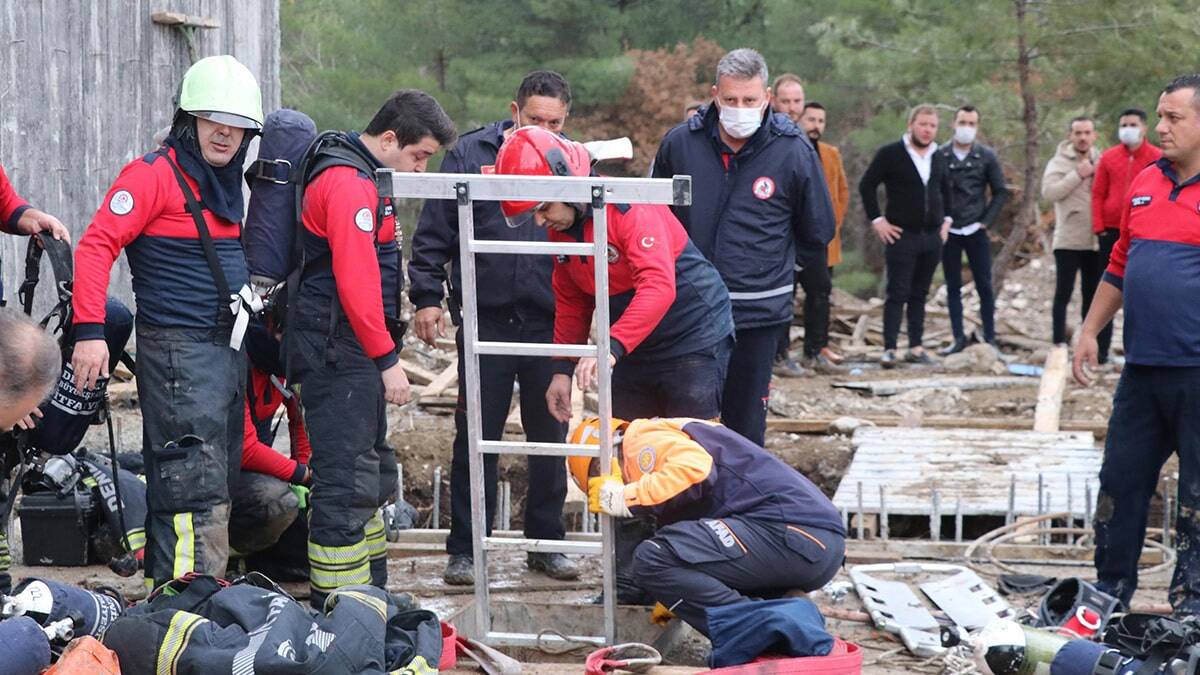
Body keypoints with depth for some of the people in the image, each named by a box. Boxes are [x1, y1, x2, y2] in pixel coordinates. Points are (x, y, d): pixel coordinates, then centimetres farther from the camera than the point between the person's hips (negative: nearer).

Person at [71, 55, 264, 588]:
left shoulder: (226, 181, 15)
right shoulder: (155, 174, -11)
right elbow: (97, 245, -18)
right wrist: (89, 330, -25)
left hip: (227, 348, 9)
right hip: (179, 348, -9)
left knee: (219, 480, 12)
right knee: (193, 484, -13)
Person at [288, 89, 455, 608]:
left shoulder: (359, 177, 19)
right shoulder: (349, 183, -16)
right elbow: (356, 280, -22)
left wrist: (385, 350, 19)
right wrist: (388, 360, -20)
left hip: (351, 355, 11)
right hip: (338, 353, -11)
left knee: (373, 476, 17)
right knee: (347, 482, -10)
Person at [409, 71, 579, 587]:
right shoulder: (472, 154, 0)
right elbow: (433, 232, 2)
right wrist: (426, 296, -4)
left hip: (550, 324, 2)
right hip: (486, 320, -2)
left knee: (549, 437, 9)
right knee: (477, 437, 3)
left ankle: (546, 542, 21)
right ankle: (465, 549, 11)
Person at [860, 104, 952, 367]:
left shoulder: (938, 157, 13)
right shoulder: (890, 154, -6)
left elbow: (944, 190, 28)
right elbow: (866, 186, -4)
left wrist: (946, 219, 16)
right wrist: (877, 220, -8)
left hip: (932, 236, 6)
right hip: (902, 235, -6)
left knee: (919, 294, 9)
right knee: (897, 293, -8)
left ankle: (916, 347, 12)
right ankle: (889, 349, -9)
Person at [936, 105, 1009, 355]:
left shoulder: (986, 156, 1)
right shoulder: (939, 155, 0)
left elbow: (1000, 192, 5)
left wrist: (986, 221, -3)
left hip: (976, 231, 0)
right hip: (948, 231, 0)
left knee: (984, 286, 1)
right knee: (953, 287, 5)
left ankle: (990, 338, 6)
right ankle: (958, 338, 11)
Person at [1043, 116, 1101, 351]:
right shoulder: (1059, 162, -2)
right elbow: (1048, 192, -16)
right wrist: (1077, 175, -18)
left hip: (1095, 240, 4)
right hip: (1068, 241, -4)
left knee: (1092, 295, 9)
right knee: (1063, 294, -3)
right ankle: (1059, 346, 0)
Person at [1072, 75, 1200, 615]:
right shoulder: (1145, 184, 13)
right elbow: (1119, 267, 21)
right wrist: (1089, 333, 18)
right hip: (1142, 367, 7)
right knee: (1120, 479, 12)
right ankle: (1110, 588, 25)